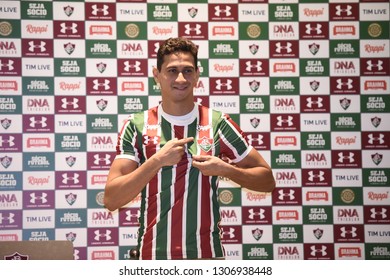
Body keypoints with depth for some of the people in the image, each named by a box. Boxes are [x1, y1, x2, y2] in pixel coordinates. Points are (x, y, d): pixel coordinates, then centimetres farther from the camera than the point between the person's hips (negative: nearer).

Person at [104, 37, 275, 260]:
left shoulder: (218, 123, -2)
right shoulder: (136, 126, -3)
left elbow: (267, 180, 2)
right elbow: (111, 199, -10)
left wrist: (225, 169, -14)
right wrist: (157, 160, -20)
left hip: (208, 252, 1)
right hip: (154, 254, 0)